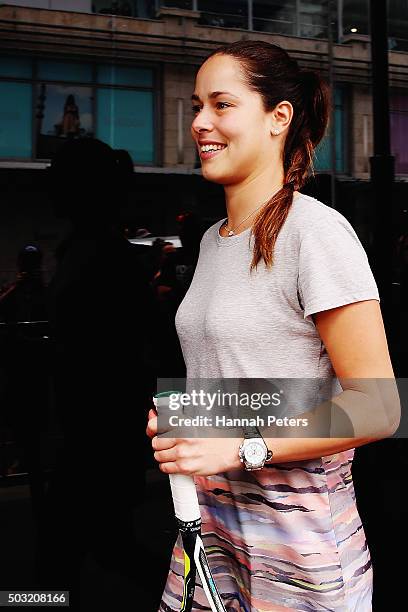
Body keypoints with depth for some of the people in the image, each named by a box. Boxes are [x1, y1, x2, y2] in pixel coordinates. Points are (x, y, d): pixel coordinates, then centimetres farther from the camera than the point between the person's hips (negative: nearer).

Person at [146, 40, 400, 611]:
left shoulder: (317, 230, -15)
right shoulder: (212, 239, 10)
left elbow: (377, 407, -18)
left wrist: (239, 447, -23)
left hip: (298, 521, -6)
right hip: (210, 510, 7)